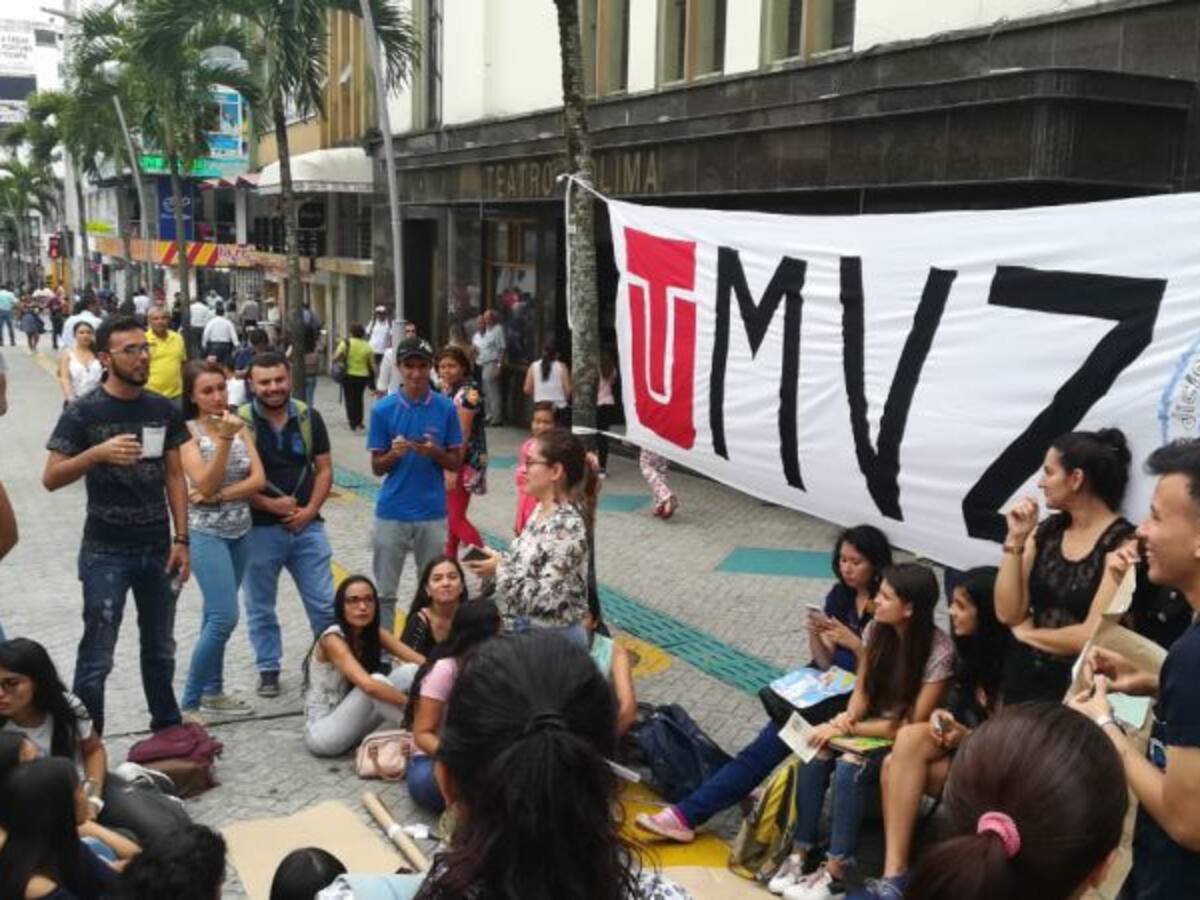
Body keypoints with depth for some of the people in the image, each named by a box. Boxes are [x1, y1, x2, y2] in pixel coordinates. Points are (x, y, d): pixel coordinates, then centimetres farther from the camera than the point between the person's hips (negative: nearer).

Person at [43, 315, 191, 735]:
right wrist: (98, 453, -28)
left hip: (157, 550, 4)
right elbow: (51, 478, -12)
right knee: (97, 658, 0)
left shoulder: (164, 410, 3)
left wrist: (181, 538, 0)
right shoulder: (83, 412, -9)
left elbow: (174, 475, 7)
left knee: (161, 650, 16)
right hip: (105, 553, -4)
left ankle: (168, 728, 32)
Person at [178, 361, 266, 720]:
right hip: (206, 533, -5)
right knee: (225, 618, -12)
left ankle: (212, 693, 26)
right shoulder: (187, 432, -11)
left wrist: (218, 496, -16)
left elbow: (258, 479, -4)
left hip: (240, 532, 5)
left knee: (216, 615, 14)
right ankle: (189, 704, 0)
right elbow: (205, 484, -20)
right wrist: (224, 438, -28)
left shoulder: (240, 425, 3)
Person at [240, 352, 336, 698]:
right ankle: (268, 670, 25)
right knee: (260, 607, 11)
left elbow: (324, 469, 5)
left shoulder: (309, 417, 2)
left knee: (325, 604, 5)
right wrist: (269, 505, -16)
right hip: (259, 529, -2)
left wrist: (310, 510, -8)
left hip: (306, 526, 2)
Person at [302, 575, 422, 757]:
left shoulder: (375, 633, 0)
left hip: (350, 723, 7)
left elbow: (421, 662, -10)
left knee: (410, 672, -11)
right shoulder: (333, 640, -22)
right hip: (320, 732, -7)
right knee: (377, 681, -31)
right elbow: (368, 685, -36)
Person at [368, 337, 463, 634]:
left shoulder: (446, 408, 0)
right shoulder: (383, 409, -1)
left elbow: (455, 463, 4)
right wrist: (394, 454, -18)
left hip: (433, 513, 0)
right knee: (385, 592, 7)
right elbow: (377, 467, 3)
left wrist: (435, 452, -16)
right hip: (392, 513, 0)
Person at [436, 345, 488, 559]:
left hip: (463, 463, -8)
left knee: (456, 519, -8)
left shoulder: (467, 393, -15)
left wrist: (453, 470, -21)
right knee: (449, 515, 16)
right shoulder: (446, 391, 11)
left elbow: (463, 435, -19)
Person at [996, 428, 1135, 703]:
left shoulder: (1121, 544, -14)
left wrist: (1027, 633, -3)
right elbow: (1008, 614, 0)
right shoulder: (1046, 531, 3)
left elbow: (1092, 636, -18)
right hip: (1024, 676, 5)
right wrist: (1015, 539, -6)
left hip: (1077, 687, -5)